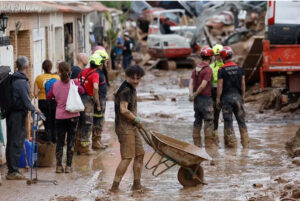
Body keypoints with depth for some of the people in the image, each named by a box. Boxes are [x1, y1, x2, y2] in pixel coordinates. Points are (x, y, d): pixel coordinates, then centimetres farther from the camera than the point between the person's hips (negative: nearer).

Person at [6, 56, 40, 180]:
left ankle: (11, 170, 19)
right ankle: (13, 171, -3)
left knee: (11, 142, 12)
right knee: (17, 143, -4)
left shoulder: (12, 79, 9)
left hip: (10, 114, 9)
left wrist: (31, 106, 22)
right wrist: (34, 109, -2)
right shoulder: (22, 82, -18)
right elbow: (26, 101, -19)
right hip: (18, 115, -9)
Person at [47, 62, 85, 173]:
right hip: (73, 116, 0)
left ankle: (59, 166, 5)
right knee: (71, 141, 7)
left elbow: (48, 97, 7)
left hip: (60, 117, 0)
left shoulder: (55, 85, -6)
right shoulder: (74, 83, -8)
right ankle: (68, 166, 6)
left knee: (60, 141, 9)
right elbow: (82, 91, 10)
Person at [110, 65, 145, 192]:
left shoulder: (132, 88, 16)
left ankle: (137, 184, 18)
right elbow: (124, 110, -25)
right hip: (124, 127, -10)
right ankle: (115, 186, -10)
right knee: (127, 157, -12)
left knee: (140, 154, 12)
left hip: (131, 127, 10)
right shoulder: (125, 90, -16)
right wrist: (137, 120, -13)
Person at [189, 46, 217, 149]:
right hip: (206, 98, -8)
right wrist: (195, 94, -9)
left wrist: (191, 94, -10)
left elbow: (191, 82, 0)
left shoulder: (196, 68, 10)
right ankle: (209, 142, -3)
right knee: (209, 121, -2)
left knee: (198, 120, 11)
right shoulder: (208, 70, -14)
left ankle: (197, 143, 13)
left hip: (197, 98, 8)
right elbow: (203, 85, -20)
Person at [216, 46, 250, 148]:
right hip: (237, 96, 3)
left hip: (226, 97, -3)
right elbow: (243, 84, 5)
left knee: (228, 120, 3)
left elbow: (220, 86, -9)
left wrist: (218, 98, -1)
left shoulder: (221, 70, -9)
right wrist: (243, 96, 14)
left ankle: (231, 142, 1)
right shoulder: (239, 68, 3)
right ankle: (245, 141, 8)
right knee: (241, 120, 8)